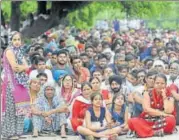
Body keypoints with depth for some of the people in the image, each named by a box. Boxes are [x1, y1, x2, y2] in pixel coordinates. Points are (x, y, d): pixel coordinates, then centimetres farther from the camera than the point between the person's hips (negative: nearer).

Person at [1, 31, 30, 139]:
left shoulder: (19, 51, 18)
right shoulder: (9, 51, -7)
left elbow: (27, 67, 9)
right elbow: (14, 67, -17)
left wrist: (21, 67, -8)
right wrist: (23, 66, -4)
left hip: (20, 82, 8)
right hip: (12, 82, -8)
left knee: (19, 107, 7)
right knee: (12, 107, -7)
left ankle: (16, 131, 13)